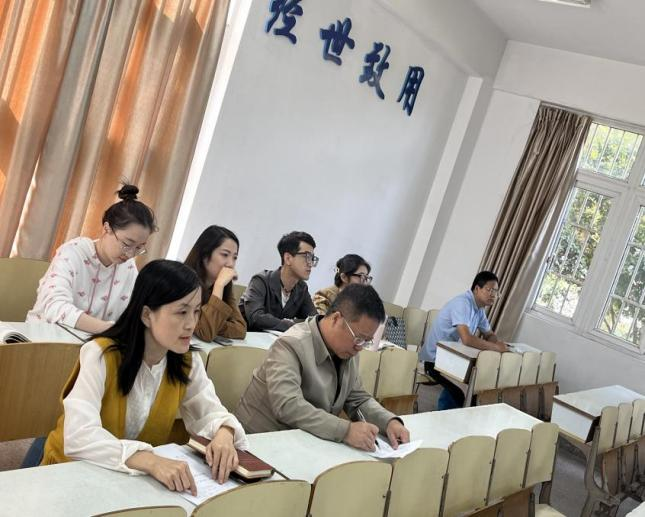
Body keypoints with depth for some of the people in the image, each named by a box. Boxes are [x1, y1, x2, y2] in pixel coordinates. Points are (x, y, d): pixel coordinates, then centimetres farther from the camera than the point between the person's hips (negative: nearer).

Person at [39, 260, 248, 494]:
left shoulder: (187, 362, -5)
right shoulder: (101, 355, -22)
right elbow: (79, 436, -33)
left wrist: (224, 433, -27)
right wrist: (150, 461, -46)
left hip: (137, 479, 4)